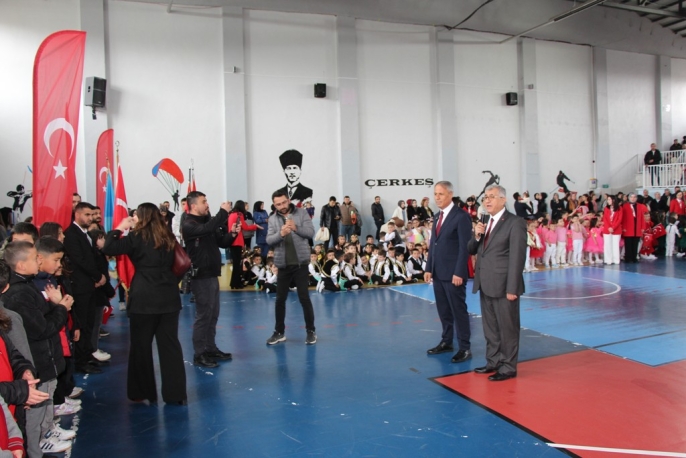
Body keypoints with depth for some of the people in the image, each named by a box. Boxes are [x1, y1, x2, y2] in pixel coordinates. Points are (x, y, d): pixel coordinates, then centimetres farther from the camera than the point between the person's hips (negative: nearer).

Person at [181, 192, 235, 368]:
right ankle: (199, 354, 3)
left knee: (213, 314, 13)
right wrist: (223, 212, -25)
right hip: (201, 276, -8)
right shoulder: (188, 225, -11)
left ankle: (211, 348, 23)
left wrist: (232, 234, 0)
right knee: (203, 315, -5)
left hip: (212, 274, 8)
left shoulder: (206, 221, 13)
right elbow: (206, 229, -32)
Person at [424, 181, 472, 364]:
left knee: (458, 310, 1)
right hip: (438, 273, 7)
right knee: (443, 310, 15)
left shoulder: (461, 216, -11)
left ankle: (465, 347, 10)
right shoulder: (438, 216, 14)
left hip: (453, 273, -7)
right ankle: (446, 342, 27)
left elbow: (465, 247, -15)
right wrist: (429, 268, 10)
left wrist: (459, 273, -19)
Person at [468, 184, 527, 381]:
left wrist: (512, 288, -18)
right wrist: (477, 236, -7)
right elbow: (472, 250, 14)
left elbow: (517, 258, -14)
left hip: (503, 286, -7)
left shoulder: (515, 223, -10)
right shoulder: (484, 222, 13)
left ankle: (508, 367, 16)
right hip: (486, 285, 8)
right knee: (490, 328, 17)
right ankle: (493, 362, 30)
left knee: (507, 328, 5)